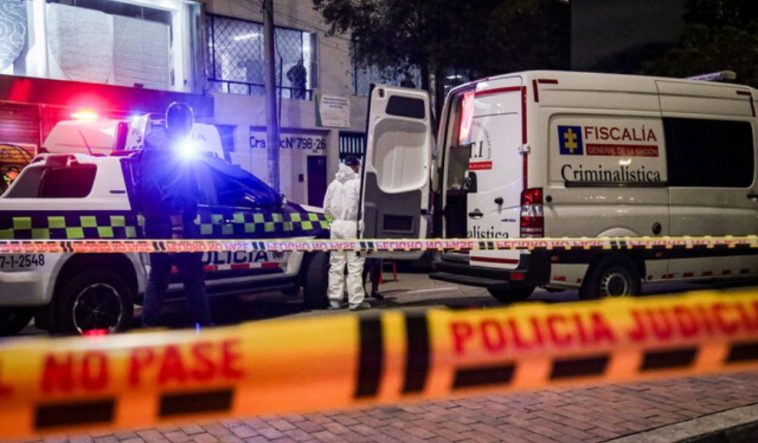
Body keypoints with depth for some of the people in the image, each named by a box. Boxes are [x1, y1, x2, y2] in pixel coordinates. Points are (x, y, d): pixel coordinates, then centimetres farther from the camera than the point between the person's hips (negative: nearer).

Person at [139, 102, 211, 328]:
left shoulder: (150, 149, 15)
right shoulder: (175, 149, -13)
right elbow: (173, 192, -21)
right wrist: (177, 229, -24)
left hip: (153, 223, 9)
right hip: (173, 224, -9)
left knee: (157, 277, 14)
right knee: (193, 278, 1)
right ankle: (204, 326, 6)